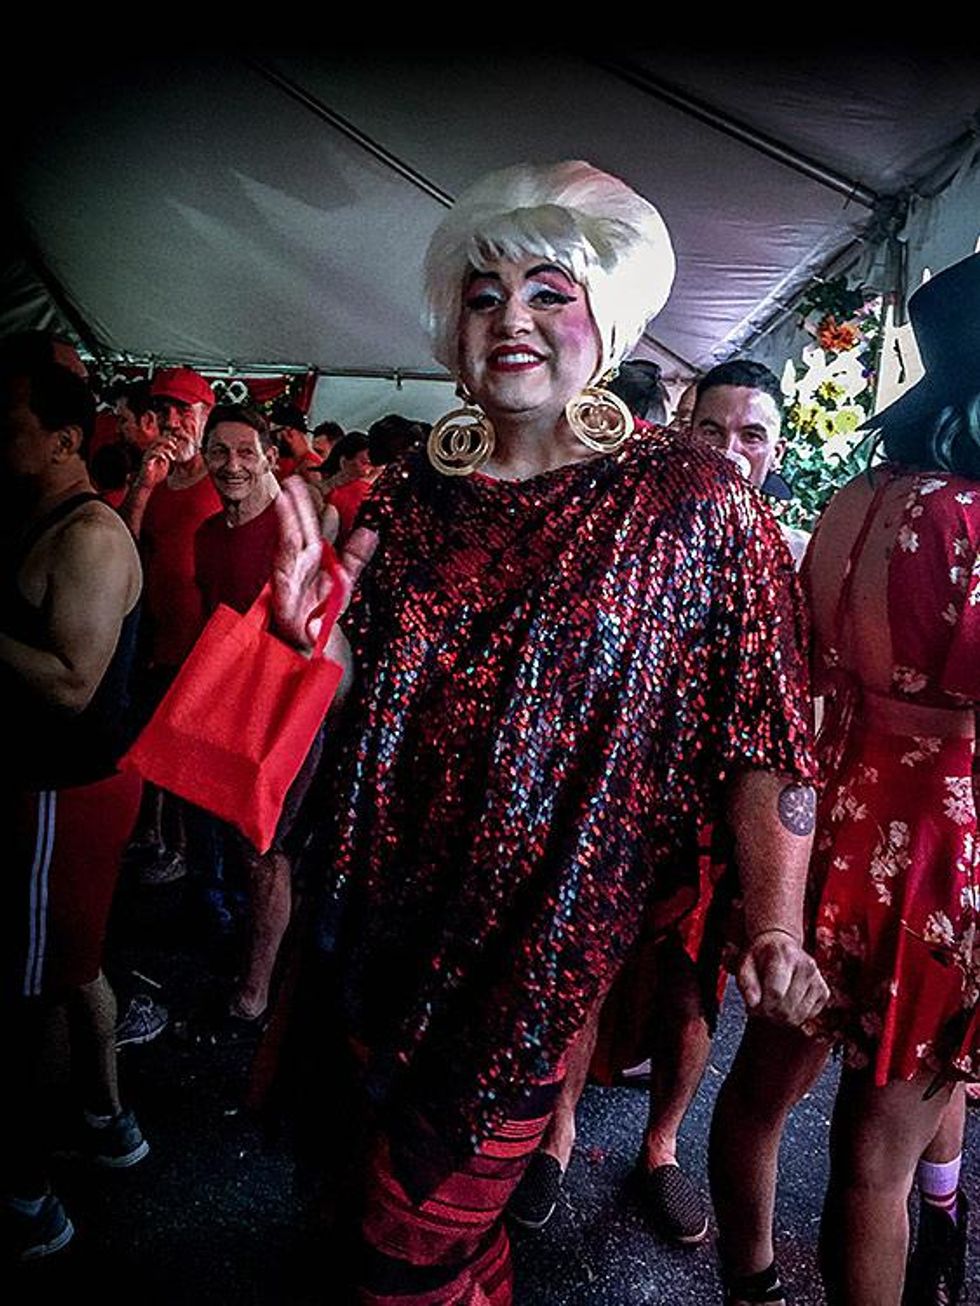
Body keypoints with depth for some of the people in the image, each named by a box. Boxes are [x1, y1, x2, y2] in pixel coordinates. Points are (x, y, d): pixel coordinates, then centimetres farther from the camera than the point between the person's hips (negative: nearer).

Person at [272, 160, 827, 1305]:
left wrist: (774, 926, -18)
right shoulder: (409, 498, 3)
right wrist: (304, 631, -12)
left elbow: (762, 737, -9)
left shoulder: (691, 505, -7)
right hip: (392, 926, 5)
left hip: (545, 943, -4)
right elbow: (354, 699, 8)